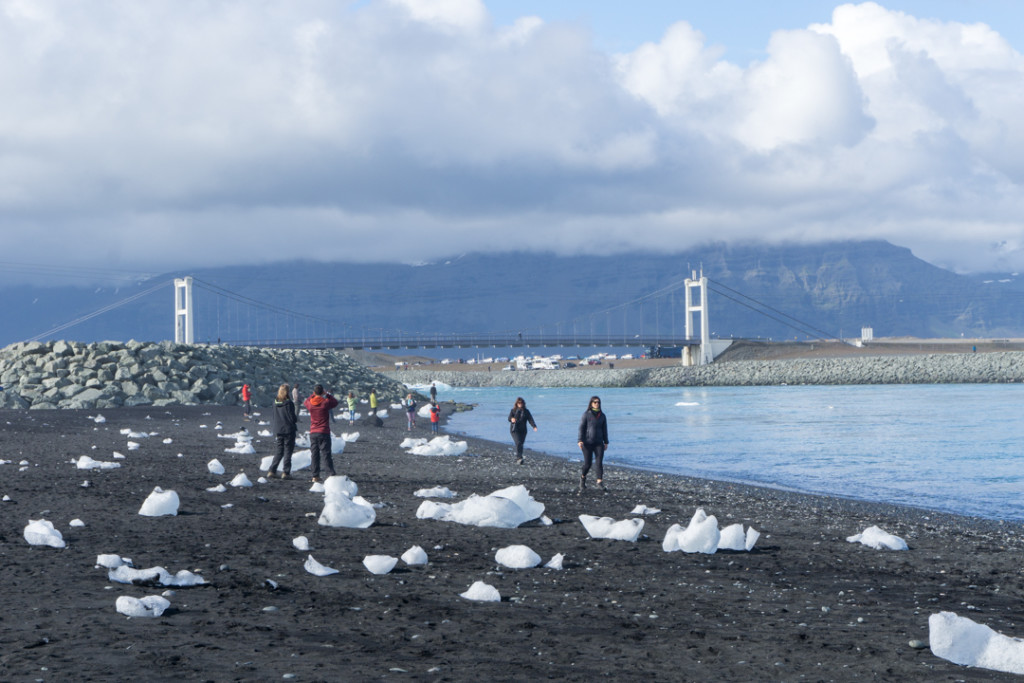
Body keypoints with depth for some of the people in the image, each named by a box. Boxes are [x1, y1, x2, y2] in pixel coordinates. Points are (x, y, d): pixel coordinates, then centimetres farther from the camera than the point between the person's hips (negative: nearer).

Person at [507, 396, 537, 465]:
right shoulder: (513, 410, 3)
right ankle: (519, 458, -25)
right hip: (514, 430, -3)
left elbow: (530, 419, -2)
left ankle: (517, 459, 18)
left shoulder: (526, 411, 8)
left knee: (521, 444, 5)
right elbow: (509, 418, -9)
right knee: (518, 443, -19)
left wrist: (534, 426, -19)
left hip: (523, 430, 3)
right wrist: (512, 419, -34)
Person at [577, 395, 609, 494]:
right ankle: (583, 477, 26)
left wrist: (606, 442, 14)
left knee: (599, 462, -10)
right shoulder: (586, 414, -2)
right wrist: (580, 440, -15)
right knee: (587, 463, -2)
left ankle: (600, 482, -14)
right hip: (587, 442, -3)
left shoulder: (602, 416, 10)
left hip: (599, 442, 3)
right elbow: (581, 428, -5)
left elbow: (604, 429, 16)